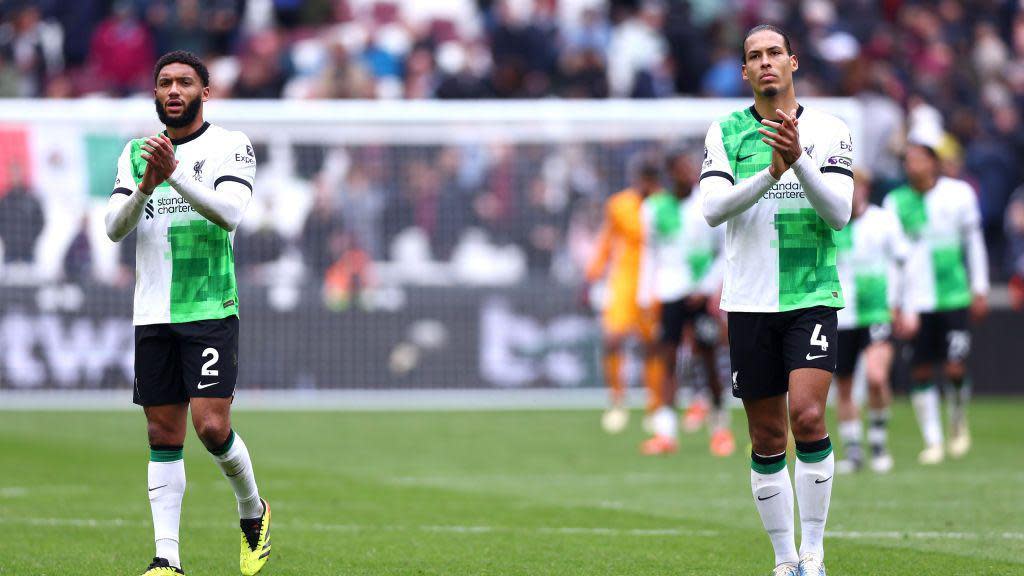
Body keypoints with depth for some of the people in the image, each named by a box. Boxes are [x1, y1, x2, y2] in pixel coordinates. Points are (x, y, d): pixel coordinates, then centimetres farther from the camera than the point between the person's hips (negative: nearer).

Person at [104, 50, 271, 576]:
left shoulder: (230, 146, -1)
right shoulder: (137, 152, 12)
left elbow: (229, 213, -16)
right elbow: (114, 228, 4)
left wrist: (174, 174, -26)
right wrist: (145, 187, -14)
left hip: (210, 310, -4)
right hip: (153, 313, 4)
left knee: (211, 426, -13)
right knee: (163, 435, 3)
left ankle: (253, 509, 15)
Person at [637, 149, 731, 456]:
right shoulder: (654, 208, 6)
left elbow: (727, 252, 3)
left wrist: (708, 287, -7)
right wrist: (645, 296, 10)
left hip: (700, 293, -1)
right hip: (669, 293, 1)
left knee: (708, 358, 1)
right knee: (667, 358, -5)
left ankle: (720, 426, 13)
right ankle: (665, 431, -8)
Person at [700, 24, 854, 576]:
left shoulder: (829, 131, 4)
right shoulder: (724, 132, 6)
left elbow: (839, 212, -6)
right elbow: (712, 208, -7)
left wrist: (799, 160, -21)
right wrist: (771, 173, -21)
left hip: (811, 297, -1)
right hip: (750, 301, 2)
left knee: (807, 415, -19)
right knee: (767, 438, 4)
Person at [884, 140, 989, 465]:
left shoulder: (958, 194, 1)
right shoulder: (896, 202, 1)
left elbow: (974, 242, 12)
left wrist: (980, 289, 11)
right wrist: (901, 308, -2)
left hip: (954, 296, -1)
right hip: (917, 301, 1)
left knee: (955, 369, -8)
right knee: (921, 373, 0)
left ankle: (959, 425, 20)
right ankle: (932, 441, 11)